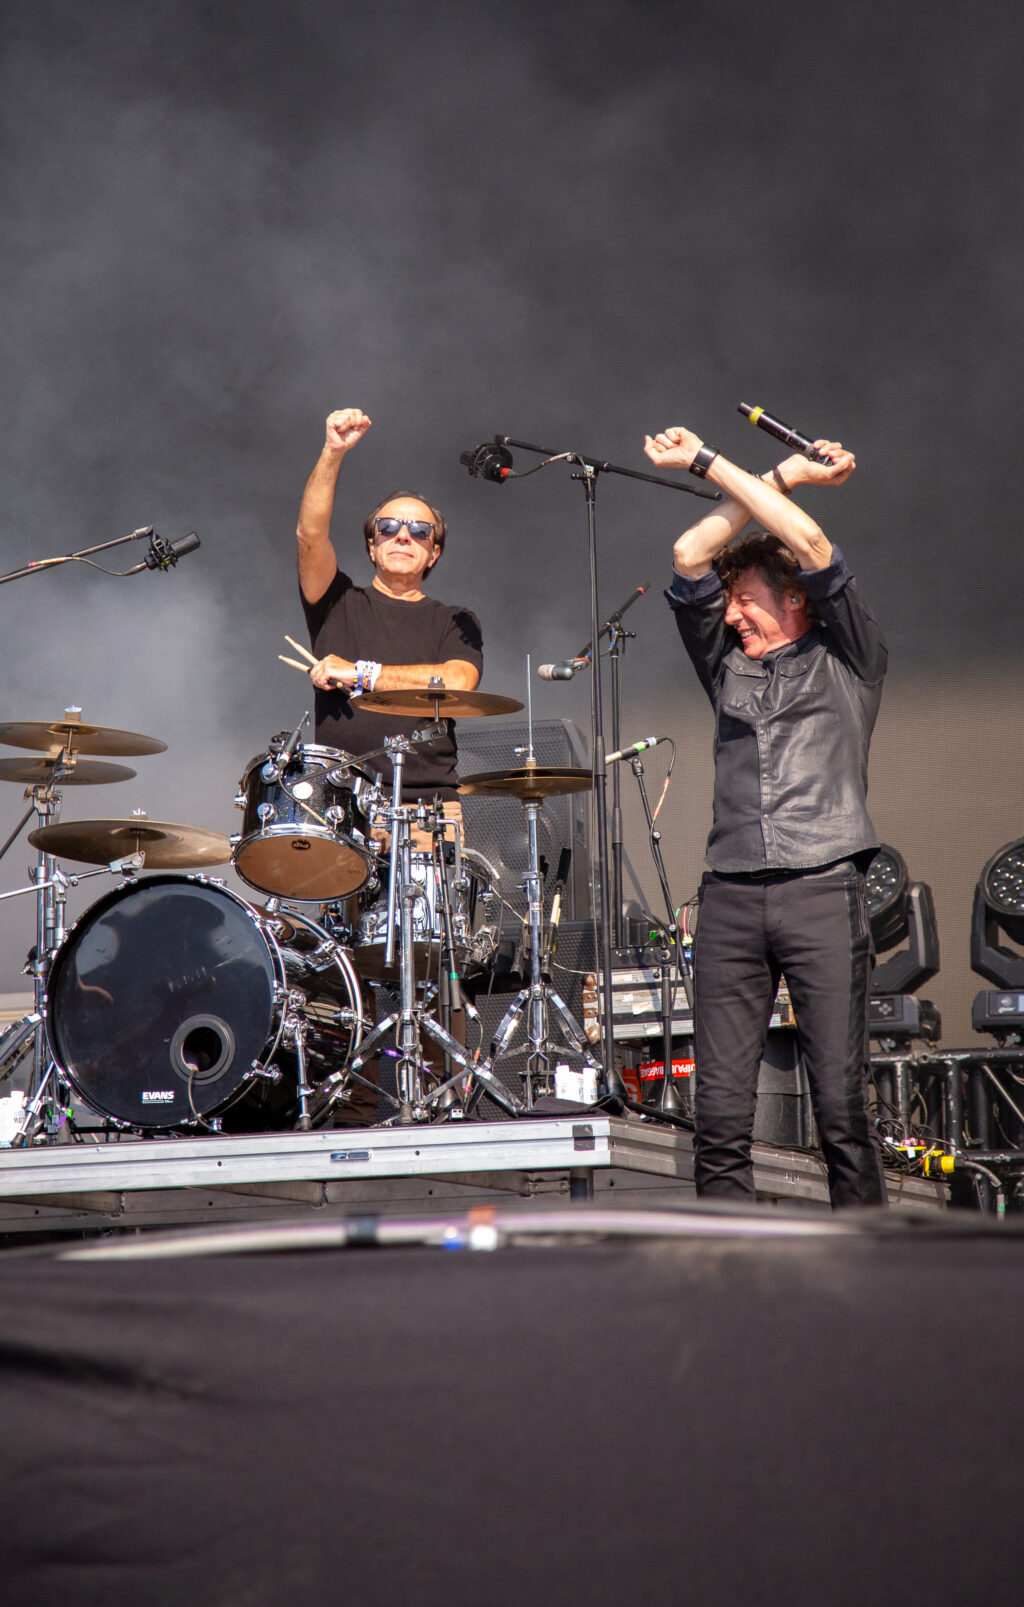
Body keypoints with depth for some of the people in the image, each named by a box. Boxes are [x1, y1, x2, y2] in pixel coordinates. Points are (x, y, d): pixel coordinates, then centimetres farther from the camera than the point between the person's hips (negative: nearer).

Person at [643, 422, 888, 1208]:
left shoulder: (849, 663, 11)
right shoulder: (727, 669, 21)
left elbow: (811, 546, 0)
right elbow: (690, 556, 12)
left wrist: (710, 463, 6)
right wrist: (783, 476, 14)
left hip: (824, 889, -3)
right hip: (731, 898, 4)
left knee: (841, 1100, -6)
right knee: (720, 1109, -3)